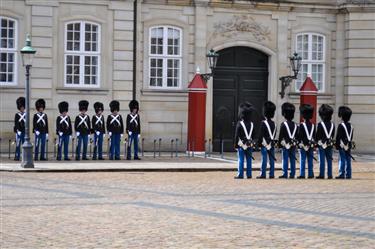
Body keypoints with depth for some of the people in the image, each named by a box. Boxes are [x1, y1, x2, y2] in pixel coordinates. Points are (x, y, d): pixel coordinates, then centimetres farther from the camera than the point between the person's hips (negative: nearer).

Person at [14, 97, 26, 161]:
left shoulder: (26, 115, 11)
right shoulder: (17, 115, 1)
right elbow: (16, 124, -5)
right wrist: (17, 130, -15)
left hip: (25, 132, 3)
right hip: (19, 131, -3)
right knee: (18, 145, -4)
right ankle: (17, 157, -3)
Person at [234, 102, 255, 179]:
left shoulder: (240, 123, -10)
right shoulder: (251, 124, 5)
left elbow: (236, 135, -9)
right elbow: (253, 135, 11)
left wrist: (236, 144, -2)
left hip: (242, 145, -4)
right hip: (250, 145, 4)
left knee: (241, 160, -2)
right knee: (249, 160, 7)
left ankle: (240, 174, -3)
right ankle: (249, 174, 10)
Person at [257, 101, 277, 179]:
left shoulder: (264, 123, -12)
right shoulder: (274, 123, 8)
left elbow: (261, 134, -12)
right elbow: (274, 135, 14)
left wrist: (259, 143, -6)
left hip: (265, 144, -6)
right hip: (272, 144, 6)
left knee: (264, 159, -5)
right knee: (272, 159, 6)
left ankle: (263, 174, -5)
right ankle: (272, 174, 8)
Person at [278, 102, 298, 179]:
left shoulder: (283, 124, -9)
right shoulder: (295, 125, 7)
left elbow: (281, 135, -8)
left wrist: (280, 143, 0)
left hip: (286, 144, -5)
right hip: (293, 145, 5)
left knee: (285, 160, -2)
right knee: (292, 160, 7)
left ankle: (285, 174, -3)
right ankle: (292, 174, 9)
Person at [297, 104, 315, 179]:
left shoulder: (302, 125, -10)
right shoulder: (312, 125, 5)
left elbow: (299, 135, -10)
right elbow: (314, 136, 9)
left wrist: (298, 143, -2)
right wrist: (313, 143, 16)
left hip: (303, 145, -4)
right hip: (311, 145, 4)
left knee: (303, 160, -2)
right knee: (310, 161, 7)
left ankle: (302, 174, -4)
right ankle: (310, 174, 9)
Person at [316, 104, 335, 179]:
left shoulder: (320, 124, -12)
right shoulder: (332, 124, 3)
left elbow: (317, 135, -8)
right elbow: (333, 135, 11)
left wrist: (316, 142, 3)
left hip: (322, 144, -4)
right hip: (330, 145, 4)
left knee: (322, 160, -2)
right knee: (329, 159, 7)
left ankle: (321, 175, -2)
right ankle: (329, 175, 8)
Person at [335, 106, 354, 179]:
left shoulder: (341, 126, -13)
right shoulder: (351, 126, 8)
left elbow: (338, 137, -12)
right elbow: (351, 137, 14)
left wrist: (337, 145, -5)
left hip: (342, 145, -6)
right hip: (349, 145, 6)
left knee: (342, 160, -4)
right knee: (348, 160, 8)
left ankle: (342, 174, -5)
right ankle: (348, 175, 10)